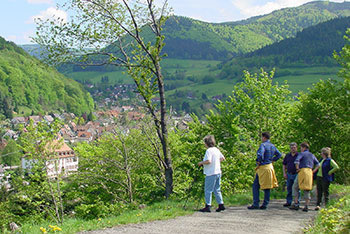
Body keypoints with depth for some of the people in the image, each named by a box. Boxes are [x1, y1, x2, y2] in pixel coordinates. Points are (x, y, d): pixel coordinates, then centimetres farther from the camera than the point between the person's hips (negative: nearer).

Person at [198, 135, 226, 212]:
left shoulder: (209, 150, -15)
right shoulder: (217, 150, 11)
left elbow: (208, 161, -25)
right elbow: (222, 158, 18)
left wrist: (201, 163, -10)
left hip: (211, 173, -8)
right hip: (218, 172, 8)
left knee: (208, 190, -2)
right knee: (217, 189, 15)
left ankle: (207, 206, -2)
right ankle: (221, 204, 13)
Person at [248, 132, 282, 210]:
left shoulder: (263, 145, -14)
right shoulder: (272, 146, 11)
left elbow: (260, 154, -29)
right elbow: (279, 154, 21)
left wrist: (258, 163, -16)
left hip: (263, 168, -8)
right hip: (270, 167, 8)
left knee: (256, 186, -1)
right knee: (267, 187, 8)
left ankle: (255, 204, -4)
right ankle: (265, 204, 10)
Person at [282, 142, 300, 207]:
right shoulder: (287, 155, 10)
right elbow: (284, 165, 16)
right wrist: (284, 173, 7)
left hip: (296, 175, -4)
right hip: (289, 174, 4)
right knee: (289, 189, 9)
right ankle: (288, 202, 17)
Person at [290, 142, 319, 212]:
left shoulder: (302, 154, 0)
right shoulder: (312, 155, 20)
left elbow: (296, 161, -17)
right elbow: (318, 164, 19)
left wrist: (297, 168, -6)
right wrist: (313, 171, 14)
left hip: (303, 170, -6)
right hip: (310, 172, 6)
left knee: (295, 187, 3)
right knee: (307, 189, 6)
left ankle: (296, 204, -4)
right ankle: (306, 206, -1)